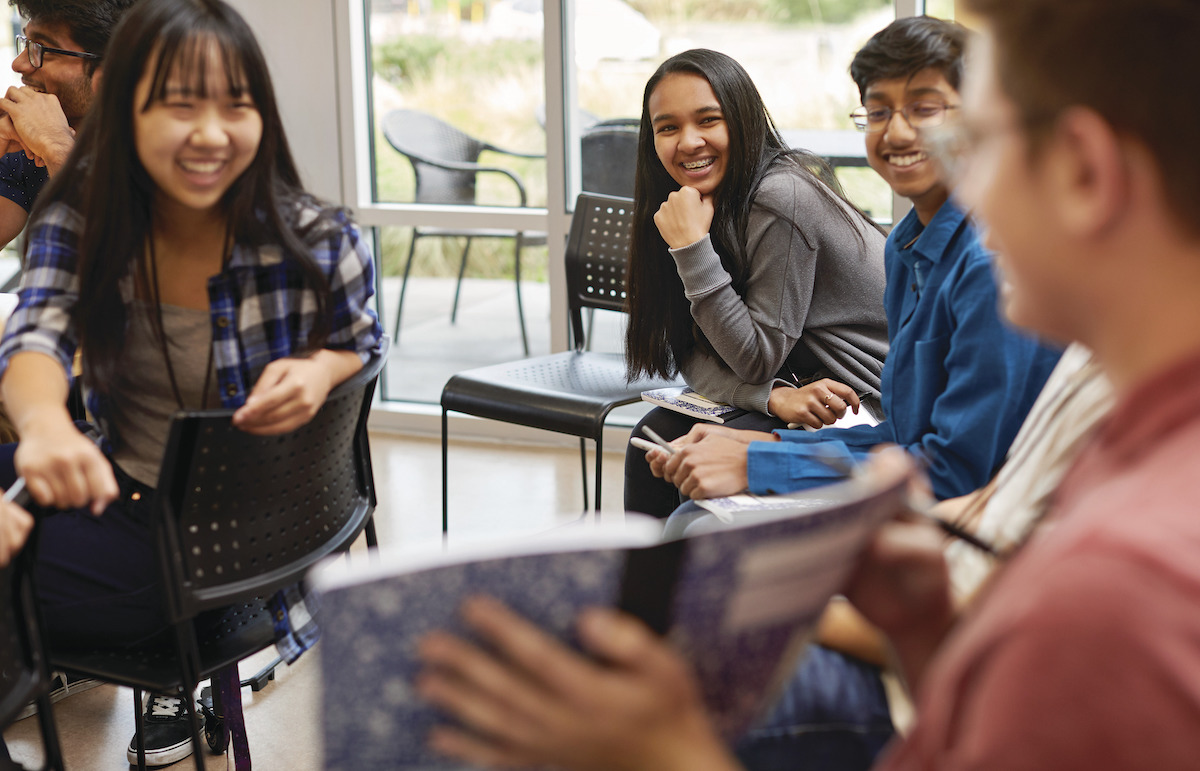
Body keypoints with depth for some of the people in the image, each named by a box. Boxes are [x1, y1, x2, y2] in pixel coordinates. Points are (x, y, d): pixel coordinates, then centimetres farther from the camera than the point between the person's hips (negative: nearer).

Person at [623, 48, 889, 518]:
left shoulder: (781, 199, -22)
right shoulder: (716, 201, 3)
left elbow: (756, 360, -19)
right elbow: (693, 356, -2)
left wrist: (692, 246, -23)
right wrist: (774, 395, -21)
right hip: (795, 389, 8)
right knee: (658, 435, -5)